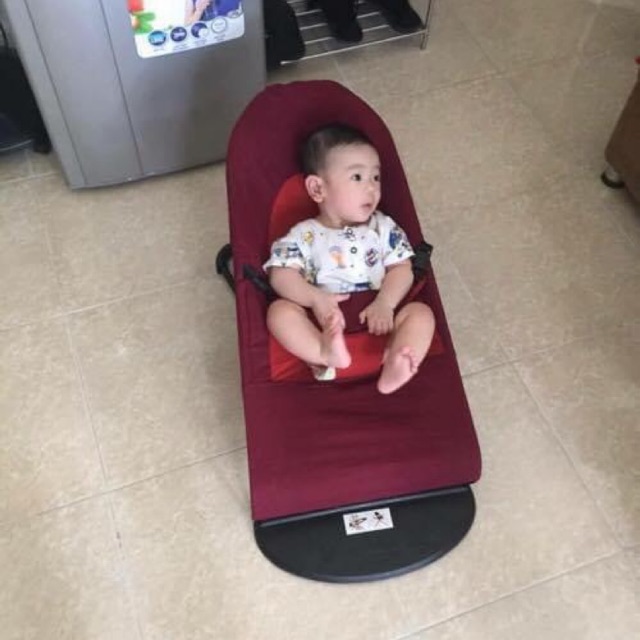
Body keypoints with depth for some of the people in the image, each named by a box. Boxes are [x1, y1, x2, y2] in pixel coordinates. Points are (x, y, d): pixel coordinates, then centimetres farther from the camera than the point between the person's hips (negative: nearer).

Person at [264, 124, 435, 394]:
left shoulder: (383, 228, 14)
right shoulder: (305, 235, 7)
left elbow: (401, 269, 5)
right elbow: (281, 275, -4)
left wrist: (385, 303, -15)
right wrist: (315, 298, -22)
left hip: (377, 324, 2)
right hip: (325, 328, -2)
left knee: (420, 312, -20)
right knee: (280, 310, -21)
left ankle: (392, 369, -45)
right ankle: (326, 355, -44)